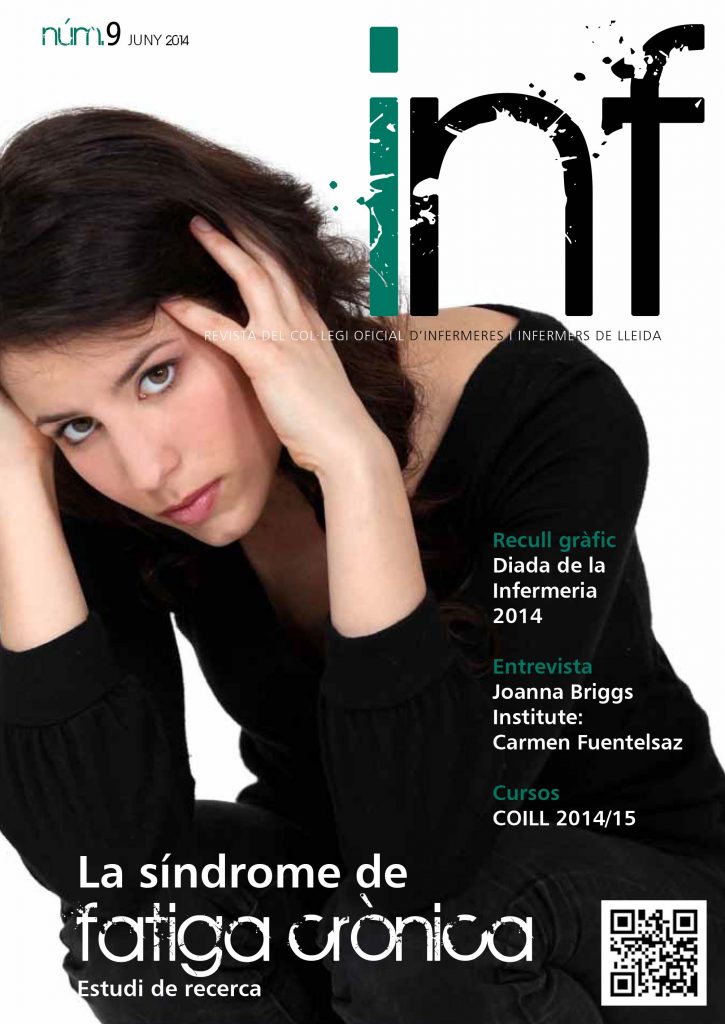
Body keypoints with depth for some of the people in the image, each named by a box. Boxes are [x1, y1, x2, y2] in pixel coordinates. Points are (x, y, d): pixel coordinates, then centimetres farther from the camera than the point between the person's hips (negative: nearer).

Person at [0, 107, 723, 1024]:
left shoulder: (548, 415, -28)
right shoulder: (108, 490, -17)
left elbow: (420, 857, -36)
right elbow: (106, 861, -29)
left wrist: (356, 462, -42)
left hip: (630, 885, -2)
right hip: (320, 871, 3)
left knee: (416, 933, -34)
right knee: (141, 919, -27)